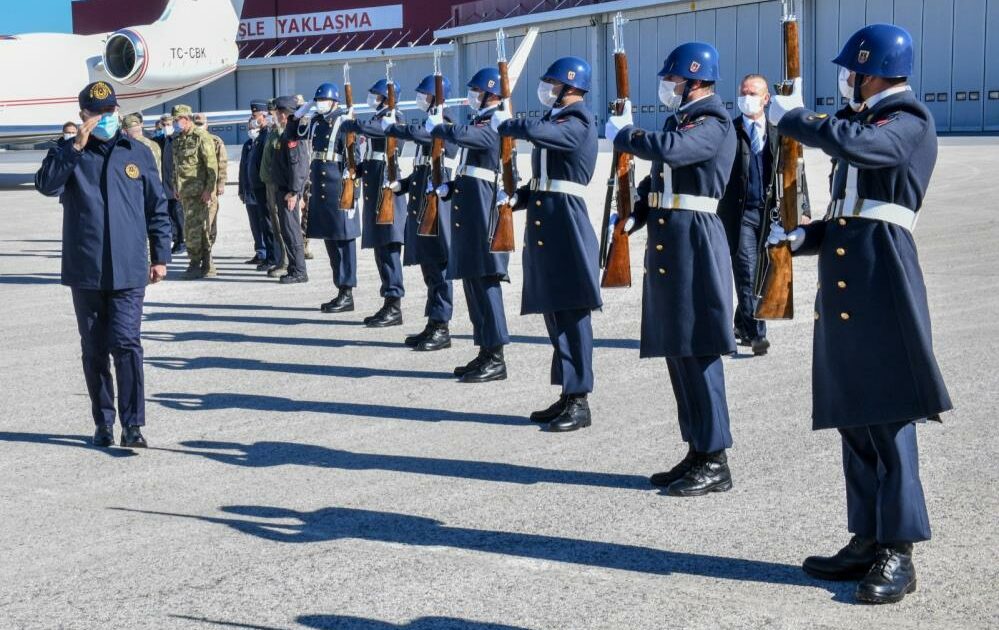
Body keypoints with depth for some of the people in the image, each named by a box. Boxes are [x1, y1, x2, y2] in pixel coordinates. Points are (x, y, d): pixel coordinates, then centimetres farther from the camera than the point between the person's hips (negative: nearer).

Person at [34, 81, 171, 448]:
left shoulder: (138, 154, 8)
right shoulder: (68, 154, 7)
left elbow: (157, 208, 12)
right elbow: (46, 184, -13)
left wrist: (160, 256, 8)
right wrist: (75, 147, -19)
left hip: (128, 270, -1)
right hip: (84, 271, 1)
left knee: (126, 343, -10)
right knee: (94, 350, 8)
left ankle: (133, 425, -9)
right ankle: (103, 423, 18)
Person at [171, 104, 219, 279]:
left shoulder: (201, 137, -9)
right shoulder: (177, 140, 15)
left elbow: (212, 165, -14)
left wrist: (209, 189, -18)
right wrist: (176, 187, 17)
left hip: (199, 191, -8)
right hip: (185, 192, 8)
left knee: (192, 228, -10)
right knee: (201, 229, 11)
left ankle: (195, 265, -5)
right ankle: (208, 266, 16)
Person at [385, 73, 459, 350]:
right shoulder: (430, 125, 18)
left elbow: (413, 132, -31)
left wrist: (384, 127, -20)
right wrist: (402, 184, 9)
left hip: (436, 202, -9)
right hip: (421, 203, 9)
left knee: (438, 265, -5)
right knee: (428, 265, 12)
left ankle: (441, 328, -1)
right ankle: (433, 325, 18)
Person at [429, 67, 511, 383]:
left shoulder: (494, 126, -12)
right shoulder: (478, 123, 18)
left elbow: (458, 135, -28)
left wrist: (436, 126, -8)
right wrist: (448, 188, 9)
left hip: (483, 209, -10)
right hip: (467, 212, 10)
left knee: (485, 280, -8)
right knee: (471, 280, 12)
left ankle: (496, 359, -4)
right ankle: (485, 353, 18)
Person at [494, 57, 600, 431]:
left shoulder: (579, 120, -10)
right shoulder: (554, 119, 17)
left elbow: (535, 131, -28)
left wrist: (504, 124, -9)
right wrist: (517, 198, 6)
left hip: (567, 228, -9)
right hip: (543, 228, 9)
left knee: (572, 315, -5)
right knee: (555, 315, 12)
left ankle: (579, 403, -1)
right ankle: (567, 396, 20)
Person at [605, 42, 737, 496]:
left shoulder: (714, 122, -11)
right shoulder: (679, 119, 17)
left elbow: (669, 150, -29)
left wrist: (622, 133, -14)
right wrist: (634, 215, 9)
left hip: (695, 245, -9)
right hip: (665, 242, 9)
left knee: (698, 353, -6)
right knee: (675, 352, 11)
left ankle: (715, 462, 0)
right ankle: (697, 452, 19)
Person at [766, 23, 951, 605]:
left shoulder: (910, 121, -4)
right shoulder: (864, 125, 22)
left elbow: (855, 145, -26)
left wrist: (792, 117, -12)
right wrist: (801, 237, 9)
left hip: (882, 280, -9)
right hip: (843, 286, 9)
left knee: (888, 418, -8)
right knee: (855, 419, 10)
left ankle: (899, 555, -4)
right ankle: (868, 542, 17)